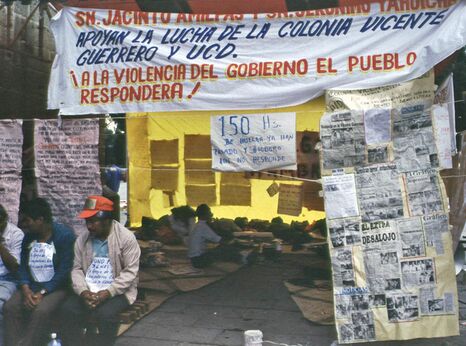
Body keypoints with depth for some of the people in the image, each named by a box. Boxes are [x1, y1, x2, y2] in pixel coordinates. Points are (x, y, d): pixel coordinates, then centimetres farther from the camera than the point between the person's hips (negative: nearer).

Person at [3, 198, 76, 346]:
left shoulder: (65, 235, -10)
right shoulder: (28, 237, 10)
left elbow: (64, 270, -14)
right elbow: (22, 266, 7)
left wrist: (42, 293, -19)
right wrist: (25, 289, -11)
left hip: (55, 287, -5)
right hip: (31, 286, 6)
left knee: (41, 311, -32)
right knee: (9, 307, -21)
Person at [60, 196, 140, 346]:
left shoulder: (126, 238, -11)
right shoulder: (82, 239, 5)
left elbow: (130, 272, -13)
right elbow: (77, 269, 5)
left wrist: (107, 292, -23)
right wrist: (83, 291, -15)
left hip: (117, 291, -4)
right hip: (88, 291, 5)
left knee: (105, 314, -32)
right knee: (68, 310, -21)